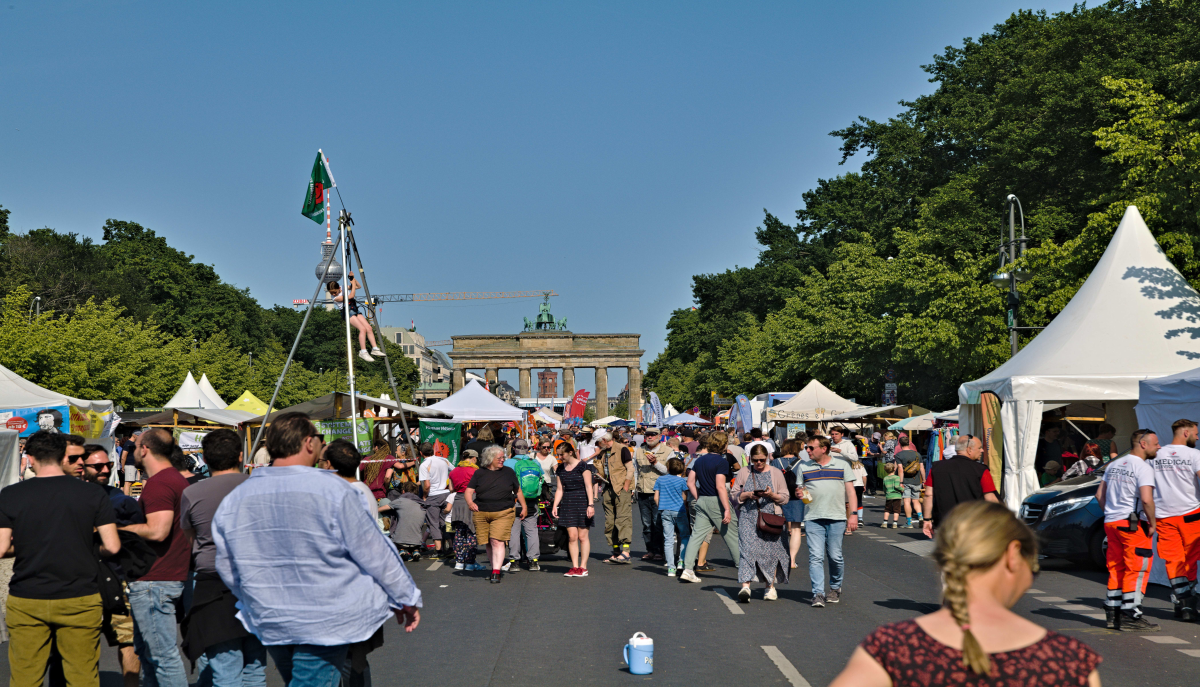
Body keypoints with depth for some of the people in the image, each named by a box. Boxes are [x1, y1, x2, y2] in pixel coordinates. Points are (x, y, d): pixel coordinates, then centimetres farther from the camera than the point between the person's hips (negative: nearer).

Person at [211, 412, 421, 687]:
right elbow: (374, 554, -9)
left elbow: (228, 570, 11)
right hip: (327, 623, -6)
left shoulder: (233, 500, 1)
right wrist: (407, 599, 4)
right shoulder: (333, 491, -15)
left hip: (269, 623, 6)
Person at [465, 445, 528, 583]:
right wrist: (470, 503, -16)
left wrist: (524, 507, 18)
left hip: (504, 513, -2)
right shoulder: (479, 474, 7)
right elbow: (468, 491, 4)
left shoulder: (508, 472, 10)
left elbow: (518, 491, 20)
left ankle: (496, 573, -16)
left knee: (497, 541, -15)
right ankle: (495, 567, 25)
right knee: (488, 544, 8)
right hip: (481, 513, 2)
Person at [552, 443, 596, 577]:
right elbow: (559, 489, 15)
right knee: (572, 536, -2)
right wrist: (555, 505, 6)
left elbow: (588, 486, -7)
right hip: (567, 503, 4)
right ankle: (574, 567, 4)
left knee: (582, 536, -2)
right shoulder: (560, 469, 11)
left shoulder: (582, 466, -4)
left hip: (582, 501, -4)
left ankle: (583, 567, 5)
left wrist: (590, 504, -14)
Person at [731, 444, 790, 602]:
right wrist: (748, 495, -10)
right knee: (747, 549, -13)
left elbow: (785, 498, 6)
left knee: (770, 551, 3)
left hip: (770, 517, 0)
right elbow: (734, 494, 9)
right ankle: (745, 586, -19)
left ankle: (770, 586, 18)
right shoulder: (743, 472, 10)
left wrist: (772, 495, -13)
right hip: (748, 517, 0)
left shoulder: (776, 473, 8)